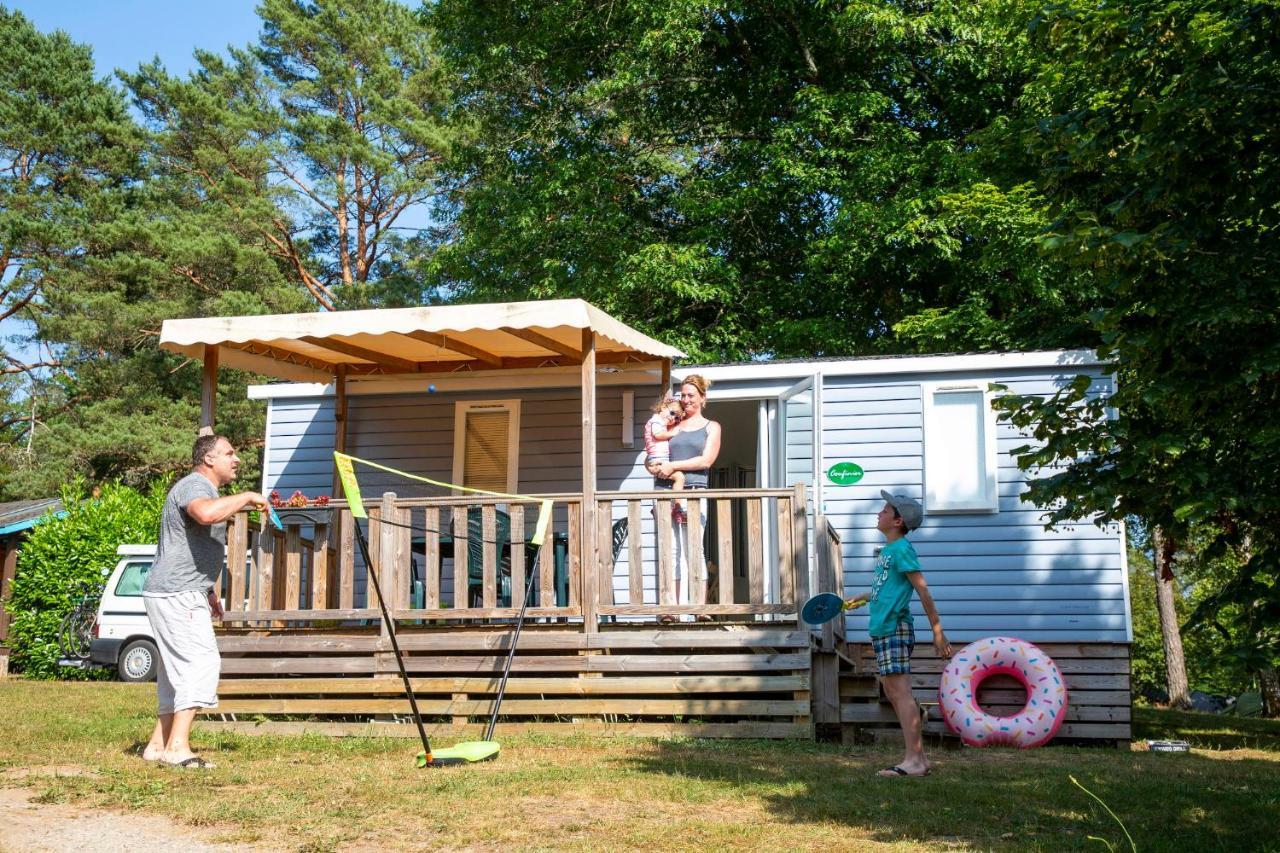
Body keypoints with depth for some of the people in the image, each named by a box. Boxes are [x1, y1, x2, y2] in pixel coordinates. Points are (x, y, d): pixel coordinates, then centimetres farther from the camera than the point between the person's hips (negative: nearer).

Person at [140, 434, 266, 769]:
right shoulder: (194, 486, -12)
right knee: (202, 662, -18)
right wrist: (247, 497, -24)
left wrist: (208, 592, 30)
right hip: (176, 595, -11)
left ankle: (158, 745, 17)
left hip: (184, 596, 11)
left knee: (178, 672, 12)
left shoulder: (205, 490, 23)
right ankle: (177, 747, -22)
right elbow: (206, 513, -38)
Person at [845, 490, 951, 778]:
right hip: (883, 629, 10)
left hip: (895, 627, -10)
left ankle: (913, 760, -14)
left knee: (900, 690, -13)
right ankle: (920, 759, 14)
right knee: (893, 693, 10)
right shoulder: (888, 549, 17)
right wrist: (860, 597, 39)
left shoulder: (902, 549, -11)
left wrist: (938, 631, -16)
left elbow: (923, 591, -14)